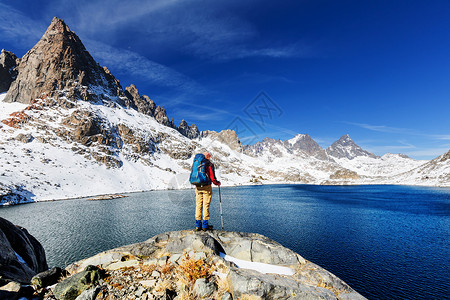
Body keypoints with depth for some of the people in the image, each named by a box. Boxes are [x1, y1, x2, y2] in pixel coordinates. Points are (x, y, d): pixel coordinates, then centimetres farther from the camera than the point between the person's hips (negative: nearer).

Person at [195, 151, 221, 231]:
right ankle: (205, 225, 6)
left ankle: (198, 225, 13)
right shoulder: (210, 164, -7)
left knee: (198, 205, 9)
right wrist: (217, 183, 9)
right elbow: (212, 177, -9)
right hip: (206, 187, -5)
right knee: (206, 205, 1)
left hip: (198, 188, 5)